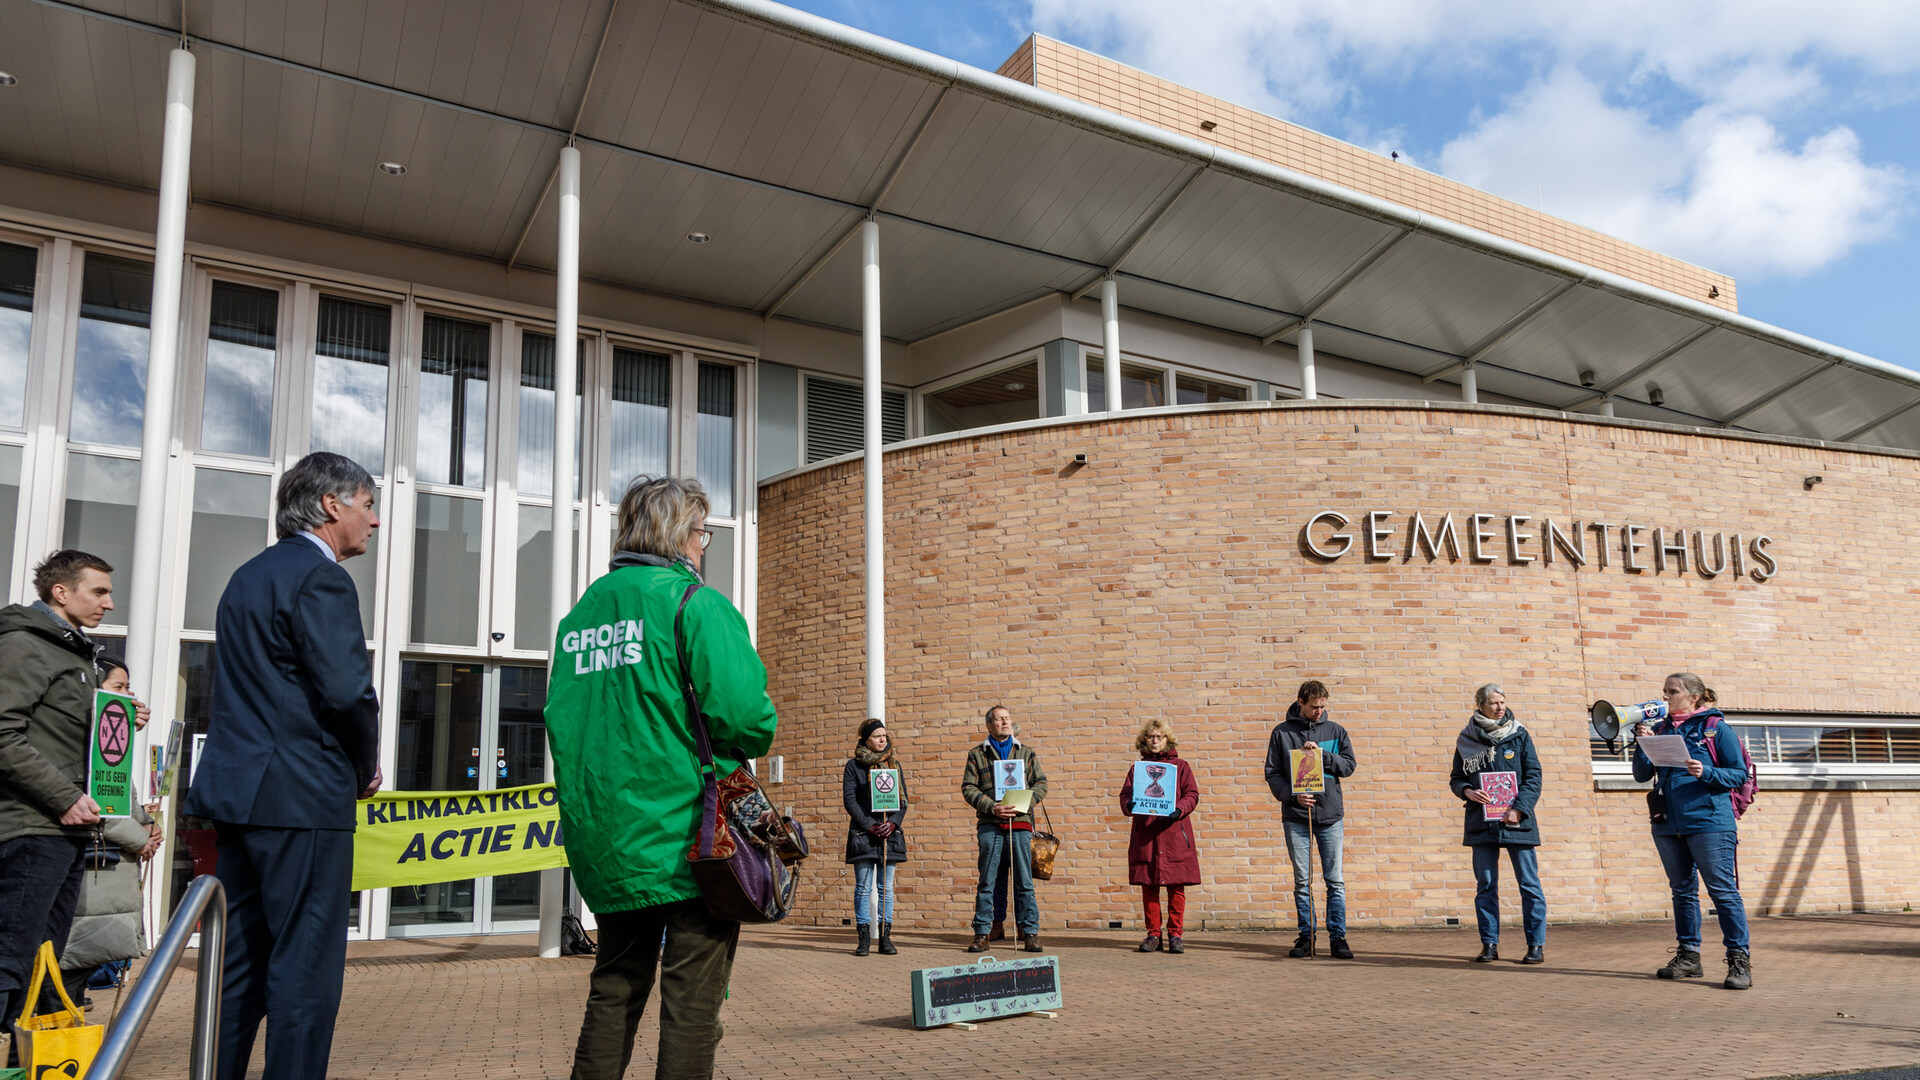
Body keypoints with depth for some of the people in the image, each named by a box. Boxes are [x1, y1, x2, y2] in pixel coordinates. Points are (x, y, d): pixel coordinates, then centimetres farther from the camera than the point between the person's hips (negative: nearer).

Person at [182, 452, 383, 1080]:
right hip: (301, 798, -9)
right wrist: (367, 768, -3)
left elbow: (246, 687, 20)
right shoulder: (320, 578, -11)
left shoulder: (248, 576, 19)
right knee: (306, 967, -3)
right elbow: (347, 690, -21)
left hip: (238, 793, 9)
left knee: (241, 961, 14)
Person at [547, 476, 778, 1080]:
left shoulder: (580, 614, 11)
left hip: (602, 842, 7)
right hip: (684, 835, -7)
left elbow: (562, 722, 14)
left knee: (614, 990, 19)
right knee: (693, 998, 2)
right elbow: (741, 709, -20)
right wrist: (752, 741, 0)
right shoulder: (693, 602, -11)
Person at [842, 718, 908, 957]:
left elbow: (903, 799, 11)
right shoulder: (854, 765, 3)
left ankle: (885, 937, 8)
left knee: (886, 887, 4)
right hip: (863, 834, -3)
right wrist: (869, 826, -11)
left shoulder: (894, 764, 13)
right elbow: (849, 800, -3)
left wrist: (893, 822, -6)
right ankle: (864, 939, 3)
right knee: (863, 887, -2)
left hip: (890, 833, 3)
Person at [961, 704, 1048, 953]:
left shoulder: (1027, 753, 15)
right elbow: (968, 787, 3)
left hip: (1020, 823, 1)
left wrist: (1025, 802, -6)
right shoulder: (977, 754, 10)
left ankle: (1030, 933, 6)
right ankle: (981, 934, 8)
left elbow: (1041, 783, 12)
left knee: (1024, 882, 1)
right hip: (989, 824, -1)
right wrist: (992, 807, -11)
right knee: (986, 881, 1)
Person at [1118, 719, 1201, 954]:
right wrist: (1129, 805, -13)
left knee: (1176, 887, -1)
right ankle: (1153, 935, 12)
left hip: (1174, 833, -1)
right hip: (1145, 835, 1)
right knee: (1148, 886, 3)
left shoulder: (1180, 766, 11)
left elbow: (1192, 795, 4)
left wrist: (1179, 809, -15)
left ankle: (1175, 935, 8)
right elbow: (1125, 795, 10)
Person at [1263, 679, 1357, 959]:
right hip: (1295, 817, -1)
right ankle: (1306, 936, 13)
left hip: (1330, 815, 1)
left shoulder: (1335, 731, 8)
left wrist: (1322, 754, -13)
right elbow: (1272, 773, 2)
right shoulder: (1282, 733, 4)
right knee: (1302, 881, 5)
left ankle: (1337, 937, 7)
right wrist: (1293, 796, -13)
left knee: (1335, 881, 1)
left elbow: (1349, 765, 1)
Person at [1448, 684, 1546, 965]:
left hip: (1517, 819, -1)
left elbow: (1534, 776, 1)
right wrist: (1467, 792, -9)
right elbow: (1457, 778, 13)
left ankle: (1536, 944, 7)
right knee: (1485, 885, 3)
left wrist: (1519, 808, -11)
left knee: (1529, 883, -1)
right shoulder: (1466, 739, 7)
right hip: (1481, 822, 1)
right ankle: (1489, 944, 11)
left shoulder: (1519, 735, 4)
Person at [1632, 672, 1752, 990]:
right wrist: (1643, 745, -6)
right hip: (1668, 824, 6)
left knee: (1723, 891, -5)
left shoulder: (1716, 727, -1)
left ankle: (1739, 960, 0)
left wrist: (1706, 773, -19)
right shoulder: (1662, 729, 13)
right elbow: (1642, 775, 10)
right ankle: (1688, 957, 19)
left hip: (1709, 822, -6)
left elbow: (1740, 774, -3)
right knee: (1682, 891, 12)